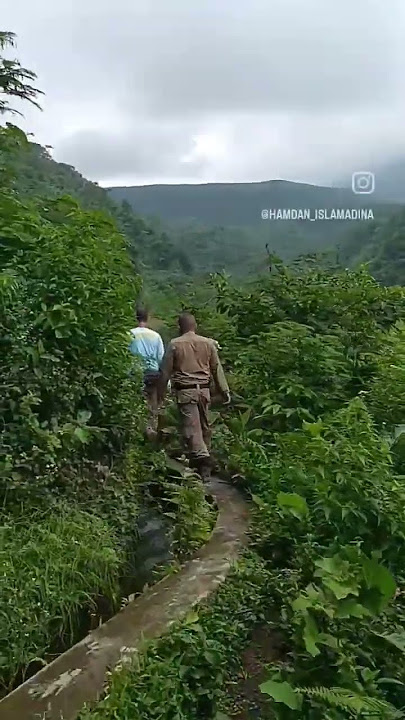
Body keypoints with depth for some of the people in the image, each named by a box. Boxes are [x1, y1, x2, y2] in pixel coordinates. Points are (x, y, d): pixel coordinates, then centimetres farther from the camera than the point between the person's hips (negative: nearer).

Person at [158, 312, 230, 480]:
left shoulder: (175, 344, -2)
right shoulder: (208, 343, 6)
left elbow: (165, 371, -1)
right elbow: (217, 369, 8)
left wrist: (161, 392, 10)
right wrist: (224, 391, 14)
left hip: (185, 391, -3)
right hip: (204, 389, 4)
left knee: (191, 427, -6)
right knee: (204, 426, 14)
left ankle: (201, 458, -23)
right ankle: (204, 458, 23)